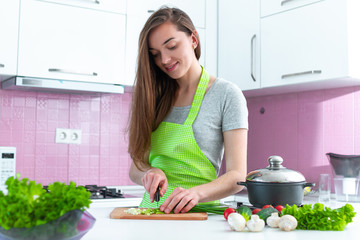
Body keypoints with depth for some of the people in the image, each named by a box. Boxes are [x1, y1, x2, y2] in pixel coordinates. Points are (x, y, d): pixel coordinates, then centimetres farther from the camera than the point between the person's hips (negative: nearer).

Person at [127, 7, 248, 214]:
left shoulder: (226, 95, -1)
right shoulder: (155, 96, 13)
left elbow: (237, 176, -6)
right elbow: (135, 169, 12)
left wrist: (197, 193, -24)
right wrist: (149, 172, -10)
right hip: (152, 209, 5)